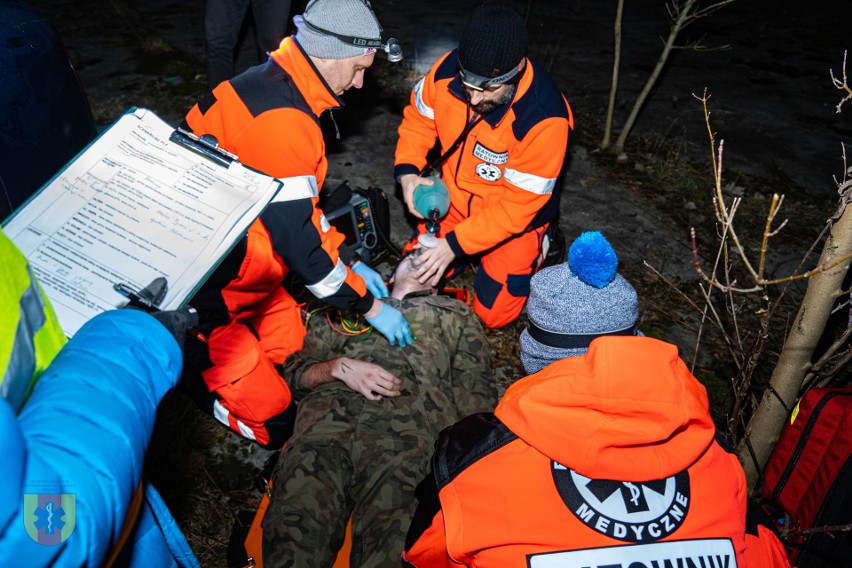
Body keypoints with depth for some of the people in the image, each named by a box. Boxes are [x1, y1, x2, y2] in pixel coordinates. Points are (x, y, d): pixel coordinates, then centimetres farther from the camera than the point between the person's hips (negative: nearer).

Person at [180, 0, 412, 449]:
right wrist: (369, 306, -13)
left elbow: (299, 203, 12)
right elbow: (297, 240, -24)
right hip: (199, 293, -9)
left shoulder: (277, 87, 4)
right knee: (270, 424, -2)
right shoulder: (281, 119, -27)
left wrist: (349, 262, 10)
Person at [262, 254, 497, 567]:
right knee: (293, 535, -24)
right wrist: (339, 367, 4)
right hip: (330, 413, 2)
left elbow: (476, 397, 19)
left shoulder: (457, 314, 32)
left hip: (411, 424, -1)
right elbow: (295, 371, 26)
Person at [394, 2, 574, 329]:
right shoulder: (448, 70, -22)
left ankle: (537, 249, 25)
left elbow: (517, 206, -29)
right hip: (455, 201, 5)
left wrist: (455, 244, -31)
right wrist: (407, 171, -20)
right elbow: (419, 118, -2)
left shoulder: (545, 118, -36)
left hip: (515, 220, -4)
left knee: (492, 314, 2)